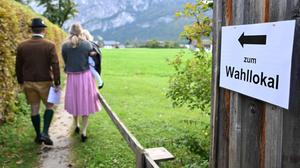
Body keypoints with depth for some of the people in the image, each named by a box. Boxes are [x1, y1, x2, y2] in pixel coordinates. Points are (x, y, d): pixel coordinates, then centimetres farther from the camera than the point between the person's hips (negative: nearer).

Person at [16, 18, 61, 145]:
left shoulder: (21, 46, -1)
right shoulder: (50, 45, -10)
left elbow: (18, 66, 5)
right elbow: (55, 65, -14)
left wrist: (21, 82, 16)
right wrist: (57, 83, -8)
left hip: (29, 82, 3)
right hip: (45, 82, -3)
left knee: (34, 108, 12)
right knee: (49, 106, 13)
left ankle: (38, 136, 21)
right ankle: (45, 133, -2)